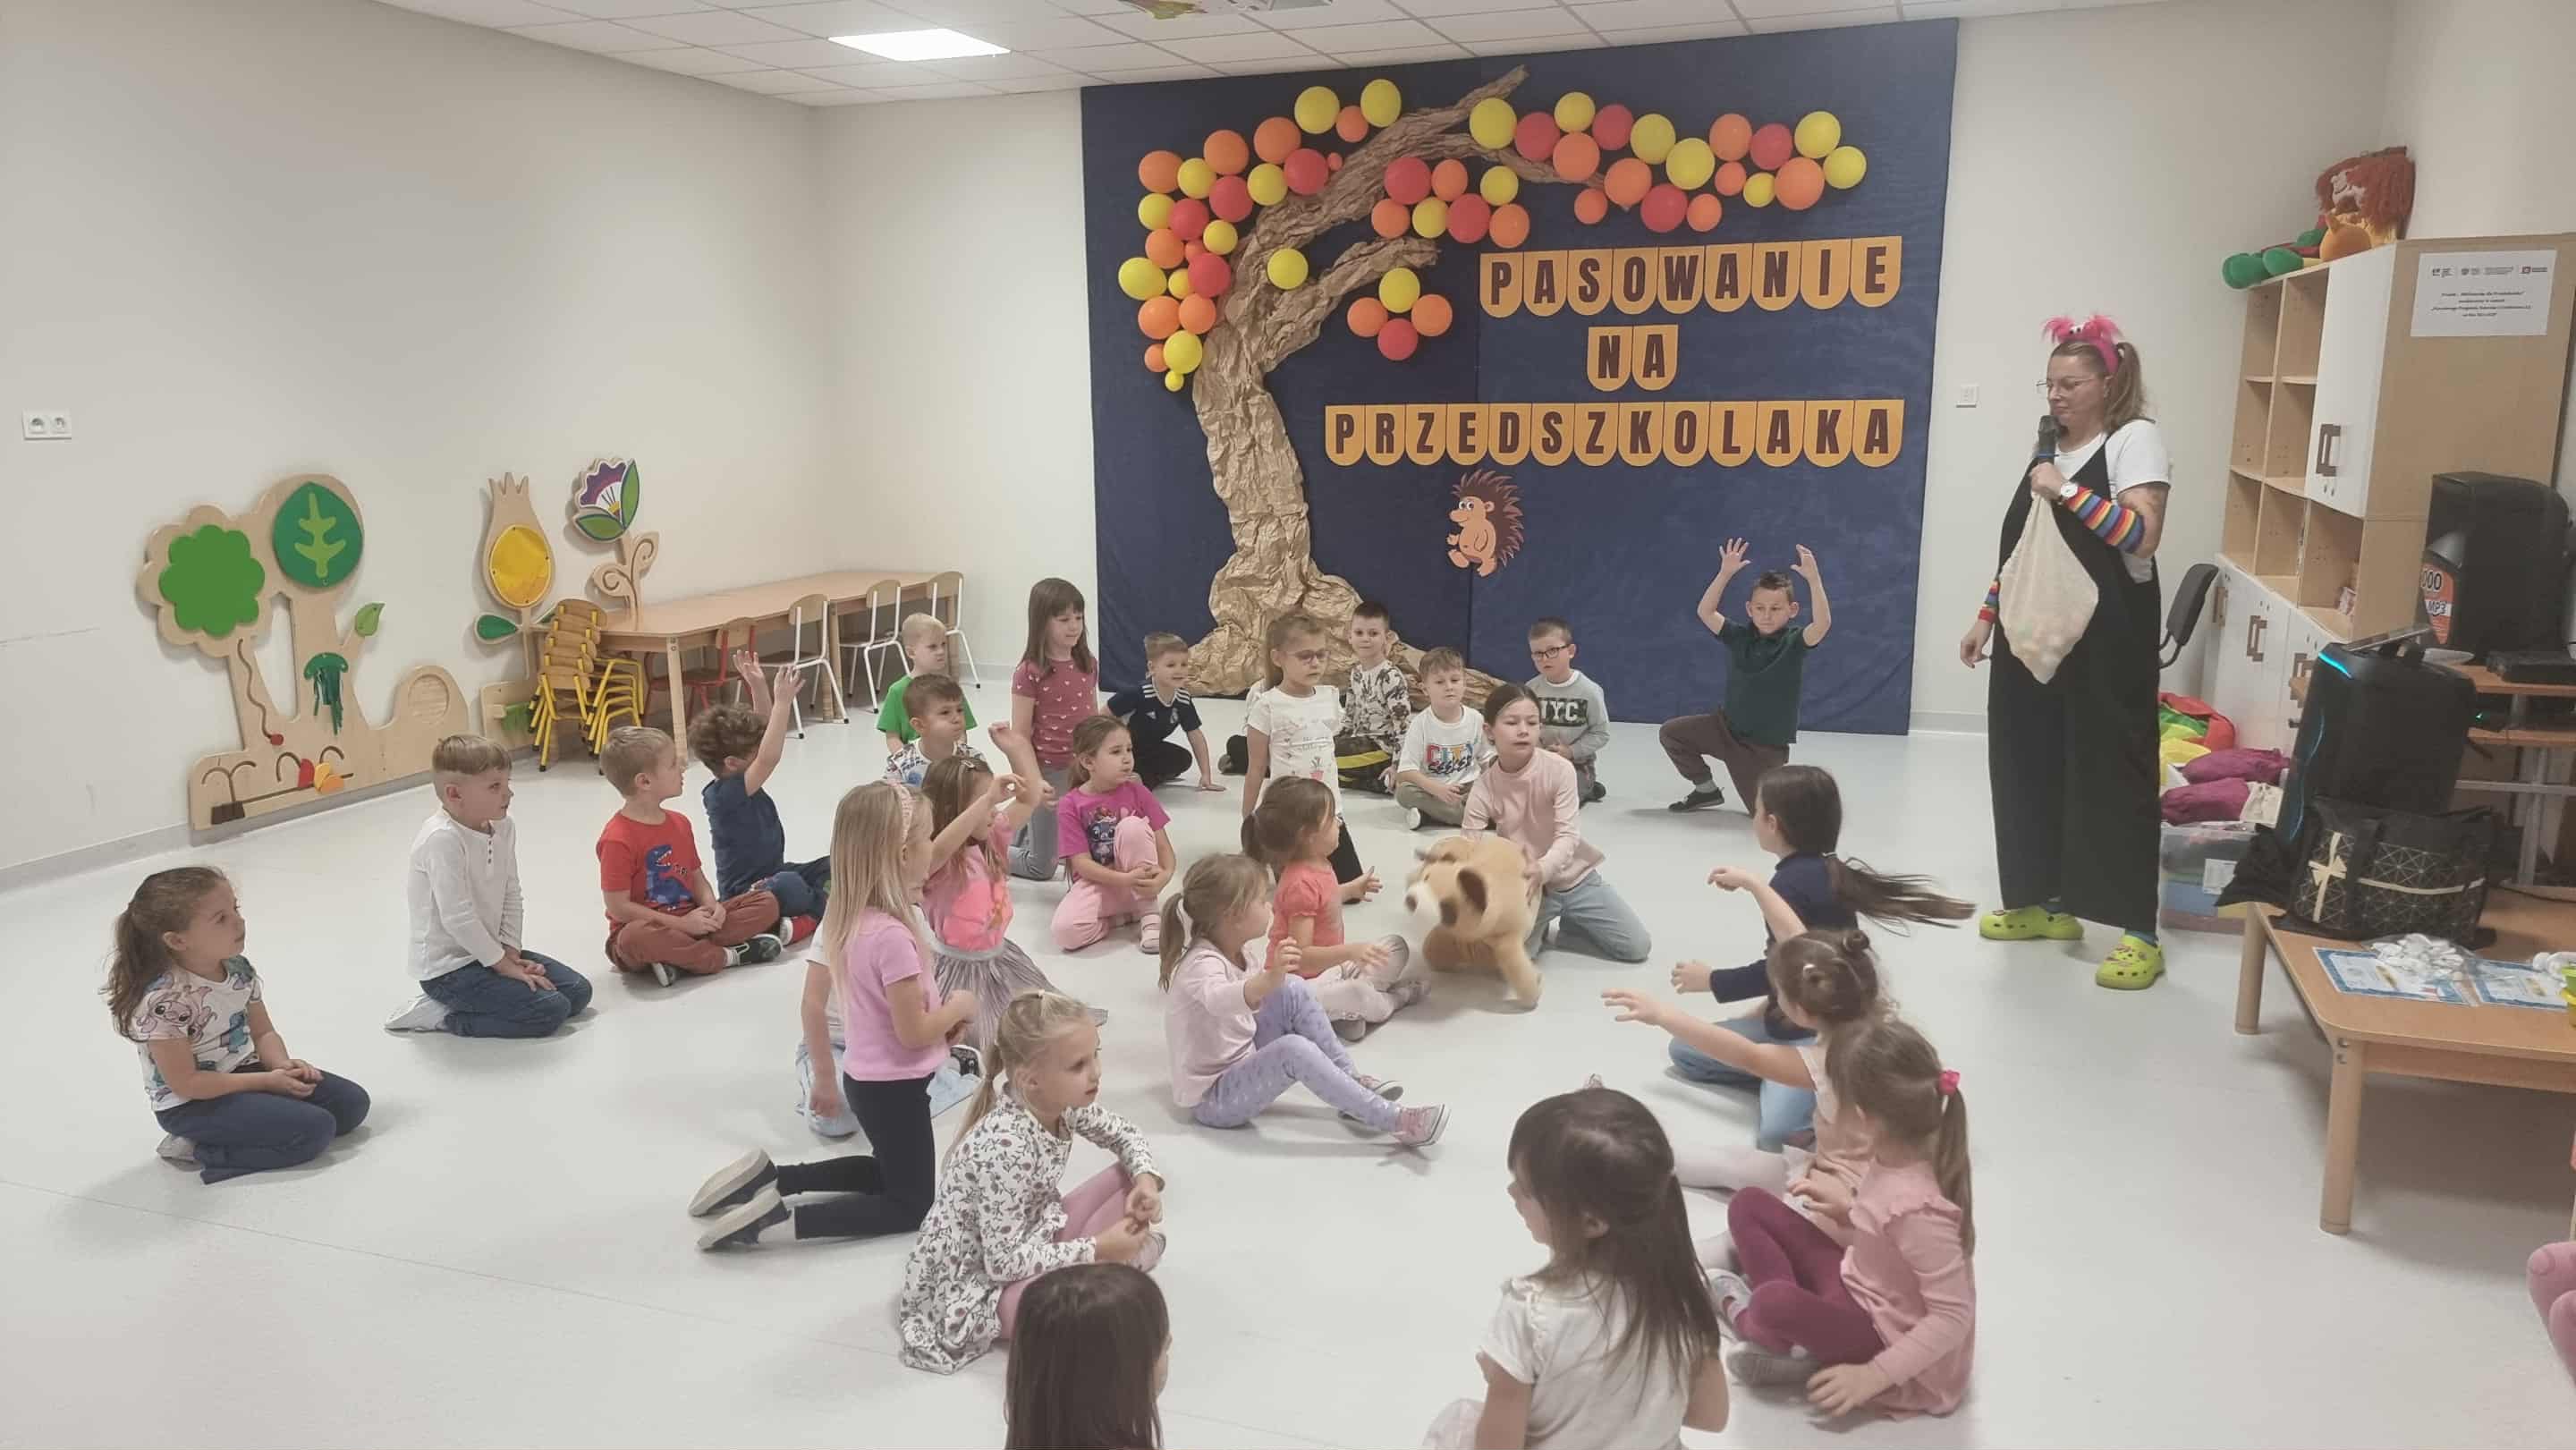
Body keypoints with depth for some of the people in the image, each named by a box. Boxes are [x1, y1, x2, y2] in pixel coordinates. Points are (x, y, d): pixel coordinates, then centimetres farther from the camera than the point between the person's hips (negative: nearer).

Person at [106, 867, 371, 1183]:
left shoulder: (238, 968, -3)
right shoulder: (163, 999, -26)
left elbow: (263, 1032, 7)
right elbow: (186, 1084, -23)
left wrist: (282, 1064, -15)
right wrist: (267, 1081, -21)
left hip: (243, 1071, 8)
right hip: (192, 1105, -8)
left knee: (352, 1102, 1)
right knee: (314, 1129, -21)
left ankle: (240, 1131, 3)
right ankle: (200, 1150, -7)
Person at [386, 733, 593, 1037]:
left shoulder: (503, 827, 1)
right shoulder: (442, 839, -24)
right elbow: (457, 918, -24)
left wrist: (511, 952, -5)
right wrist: (504, 965, -17)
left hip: (488, 951, 9)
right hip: (448, 968, -9)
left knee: (579, 991, 5)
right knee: (550, 1011, -18)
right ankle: (442, 1015, -4)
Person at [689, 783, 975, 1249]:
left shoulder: (846, 915, -1)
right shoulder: (892, 936, -29)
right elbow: (913, 1032, -23)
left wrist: (943, 1013, 2)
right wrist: (959, 1007, -6)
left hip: (866, 1076, 8)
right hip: (894, 1085, -8)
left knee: (887, 1172, 29)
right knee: (911, 1205, 8)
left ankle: (767, 1178, 17)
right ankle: (779, 1219, -7)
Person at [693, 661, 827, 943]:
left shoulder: (742, 779, 4)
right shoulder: (724, 794, -23)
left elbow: (763, 728, 9)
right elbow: (769, 759, -37)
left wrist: (759, 687, -4)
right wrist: (783, 703, -39)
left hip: (773, 875, 10)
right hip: (745, 892, -10)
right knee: (789, 886, -39)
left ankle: (805, 919, -16)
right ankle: (824, 908, -12)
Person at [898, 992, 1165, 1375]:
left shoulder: (1063, 1102, -10)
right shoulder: (1006, 1145, -34)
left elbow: (1125, 1135, 9)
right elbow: (1005, 1262, -30)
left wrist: (1146, 1178, -12)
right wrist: (1096, 1250, -24)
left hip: (1032, 1239, 8)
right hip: (977, 1289, -8)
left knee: (1130, 1177, -2)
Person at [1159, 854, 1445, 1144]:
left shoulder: (1235, 954, 3)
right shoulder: (1202, 963, -25)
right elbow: (1220, 1000, -51)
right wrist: (1270, 979, -65)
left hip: (1241, 1064, 10)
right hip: (1212, 1100, -10)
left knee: (1293, 990, -2)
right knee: (1294, 1050, -32)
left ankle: (1352, 1080, 0)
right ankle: (1396, 1122, -27)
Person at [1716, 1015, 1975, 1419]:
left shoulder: (1918, 1207, -33)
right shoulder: (1896, 1155, -10)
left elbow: (1954, 1316, -27)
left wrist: (1874, 1376, -25)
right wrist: (1849, 1209, 1)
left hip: (1887, 1337, -8)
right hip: (1855, 1286, 9)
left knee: (1775, 1303, -35)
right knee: (1749, 1206, 2)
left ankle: (1743, 1315, 3)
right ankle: (1794, 1337, -9)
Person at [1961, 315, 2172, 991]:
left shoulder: (2134, 438, -6)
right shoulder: (2049, 444, 15)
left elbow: (2143, 535, -19)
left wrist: (2069, 492, -22)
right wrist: (1988, 616, 15)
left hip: (2104, 637, -7)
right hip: (2035, 634, 7)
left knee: (2109, 771, -6)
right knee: (2030, 766, 9)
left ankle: (2140, 933, 0)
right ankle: (2045, 903, 23)